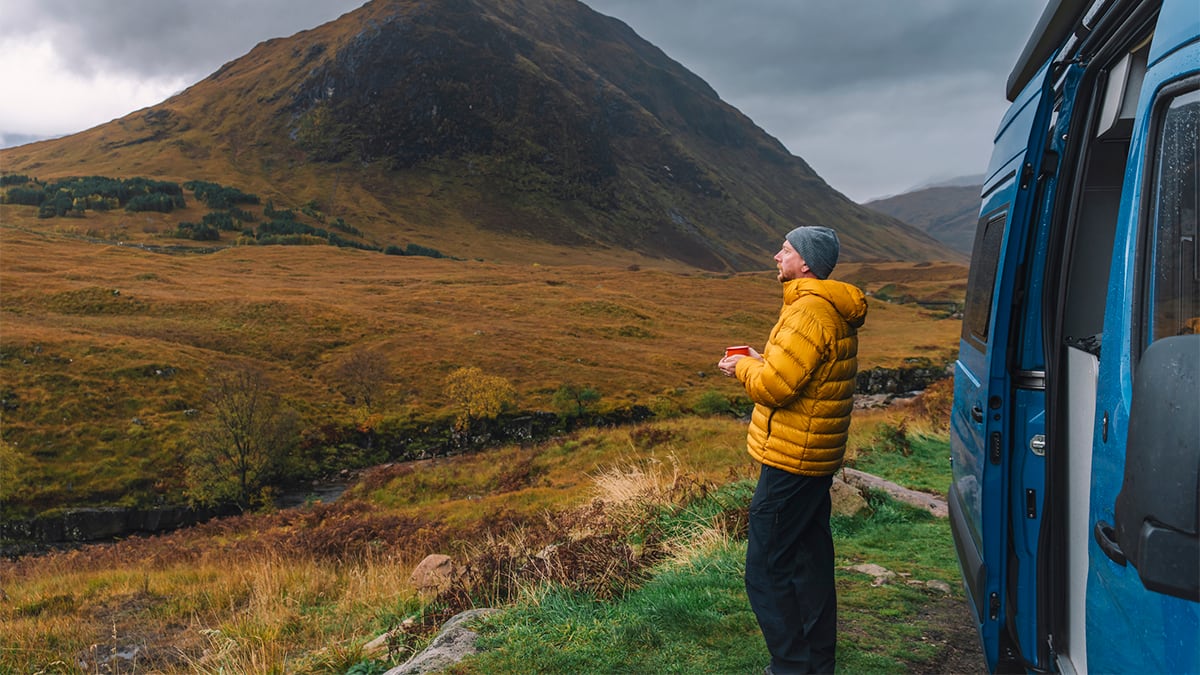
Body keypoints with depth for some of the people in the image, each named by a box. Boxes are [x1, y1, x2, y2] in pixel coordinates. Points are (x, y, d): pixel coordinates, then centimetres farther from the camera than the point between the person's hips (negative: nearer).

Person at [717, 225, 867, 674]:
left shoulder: (809, 313, -21)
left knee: (766, 570, -2)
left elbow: (775, 386, -24)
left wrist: (744, 368, -5)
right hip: (818, 457, 11)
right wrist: (762, 360, 10)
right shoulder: (836, 312, 13)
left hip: (791, 460, -11)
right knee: (811, 561, 18)